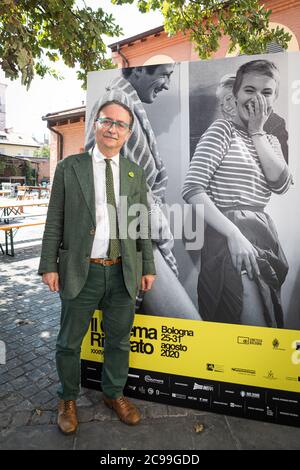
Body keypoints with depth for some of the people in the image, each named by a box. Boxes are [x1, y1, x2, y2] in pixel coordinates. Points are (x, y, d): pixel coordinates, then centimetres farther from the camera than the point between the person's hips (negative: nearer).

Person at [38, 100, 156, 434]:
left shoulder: (135, 173, 8)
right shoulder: (69, 167, 1)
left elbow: (142, 224, 8)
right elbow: (54, 220, 0)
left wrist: (148, 267, 5)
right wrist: (49, 266, -5)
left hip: (123, 273, 3)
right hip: (81, 271, -2)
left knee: (119, 340, 17)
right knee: (69, 343, 14)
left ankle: (114, 394, 41)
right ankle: (68, 399, 40)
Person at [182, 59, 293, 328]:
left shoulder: (271, 141, 19)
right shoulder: (223, 130, -2)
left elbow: (281, 185, -1)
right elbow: (192, 189, -15)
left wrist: (257, 131, -1)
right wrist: (233, 234, -22)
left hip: (263, 234, 8)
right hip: (228, 236, -7)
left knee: (271, 321, 16)